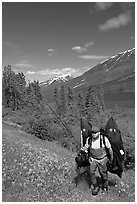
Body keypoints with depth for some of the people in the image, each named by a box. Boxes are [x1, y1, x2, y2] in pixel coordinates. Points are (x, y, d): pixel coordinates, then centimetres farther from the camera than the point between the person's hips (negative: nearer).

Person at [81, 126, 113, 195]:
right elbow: (86, 147, 1)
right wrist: (84, 149, -24)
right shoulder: (89, 139, -16)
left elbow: (109, 148, -6)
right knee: (91, 172, -8)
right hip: (93, 159, 2)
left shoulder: (104, 139, -22)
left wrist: (111, 158, 6)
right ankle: (96, 187, 18)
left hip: (102, 159, -1)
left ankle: (105, 185, 46)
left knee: (103, 173, 14)